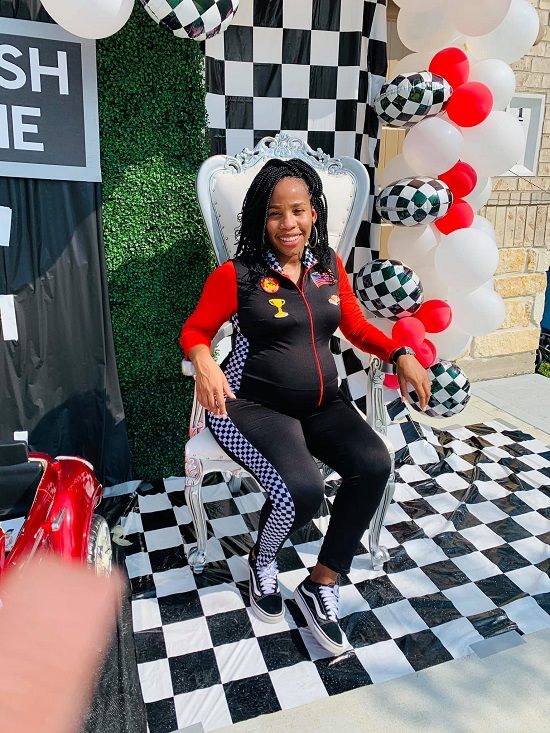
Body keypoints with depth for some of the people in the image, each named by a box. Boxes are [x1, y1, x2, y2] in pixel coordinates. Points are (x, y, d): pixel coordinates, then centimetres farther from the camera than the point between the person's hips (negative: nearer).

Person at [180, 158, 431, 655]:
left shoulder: (330, 266, 8)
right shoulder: (237, 275, -6)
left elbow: (356, 326, 16)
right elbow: (194, 331, 1)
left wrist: (400, 354, 0)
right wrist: (203, 360, -21)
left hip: (322, 405, 5)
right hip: (254, 406, -5)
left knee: (375, 464, -20)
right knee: (303, 491, -28)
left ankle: (322, 586, 1)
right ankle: (262, 563, 11)